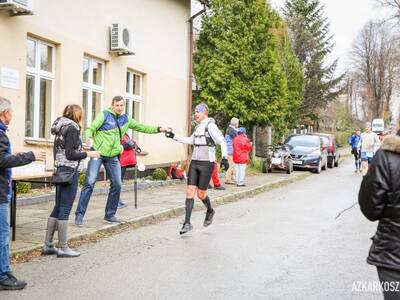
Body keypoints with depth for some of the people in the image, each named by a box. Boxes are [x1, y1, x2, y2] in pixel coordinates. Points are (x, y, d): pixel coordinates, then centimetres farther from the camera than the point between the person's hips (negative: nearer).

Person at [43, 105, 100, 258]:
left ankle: (47, 245, 17)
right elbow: (70, 154, -18)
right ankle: (63, 248, 1)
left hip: (60, 171, 9)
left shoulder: (61, 128, 14)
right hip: (70, 171, -9)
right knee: (65, 209, -5)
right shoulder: (72, 128, -12)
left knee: (58, 207, 13)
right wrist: (88, 154, -8)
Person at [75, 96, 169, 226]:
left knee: (116, 185, 5)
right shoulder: (104, 115, -3)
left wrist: (158, 129, 19)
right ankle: (79, 214, -6)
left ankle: (110, 215, 19)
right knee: (90, 183, -11)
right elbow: (91, 128, -11)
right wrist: (89, 138, -32)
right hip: (98, 152, -6)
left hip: (113, 156, 6)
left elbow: (141, 127, 23)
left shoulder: (126, 120, 14)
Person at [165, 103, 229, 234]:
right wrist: (174, 136, 21)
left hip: (206, 164, -7)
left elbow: (222, 141, -18)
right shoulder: (199, 126, 15)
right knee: (190, 192, -2)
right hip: (194, 163, 7)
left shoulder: (210, 125, -10)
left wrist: (224, 157, -29)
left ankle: (210, 211, 33)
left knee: (201, 194, 1)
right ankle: (187, 223, -1)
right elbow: (190, 140, 27)